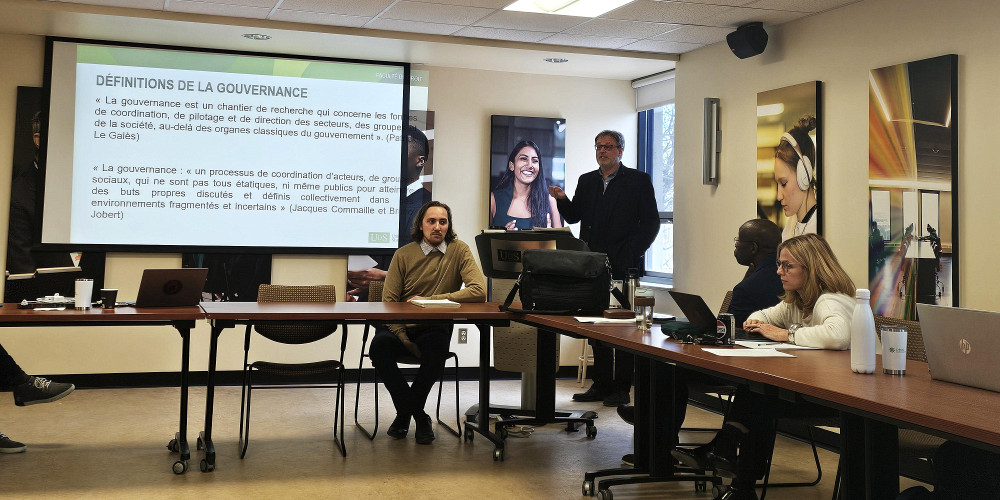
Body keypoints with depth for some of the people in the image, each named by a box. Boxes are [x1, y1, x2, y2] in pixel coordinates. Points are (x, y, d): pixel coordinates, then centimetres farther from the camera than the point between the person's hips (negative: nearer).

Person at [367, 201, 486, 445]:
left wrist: (430, 300, -18)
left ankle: (405, 411, -9)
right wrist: (403, 339, -18)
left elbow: (479, 291, -15)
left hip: (435, 328, -1)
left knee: (436, 349, -35)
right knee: (380, 345, -31)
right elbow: (388, 301, -3)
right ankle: (418, 415, -11)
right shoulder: (404, 254, 2)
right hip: (401, 327, 1)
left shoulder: (458, 250, 0)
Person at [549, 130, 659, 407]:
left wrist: (629, 253, -12)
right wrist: (563, 200, -5)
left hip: (623, 267, -4)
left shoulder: (639, 181, 2)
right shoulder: (586, 181, 16)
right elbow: (574, 217, 15)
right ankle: (601, 386, 16)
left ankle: (621, 389, 7)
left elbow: (650, 222, -2)